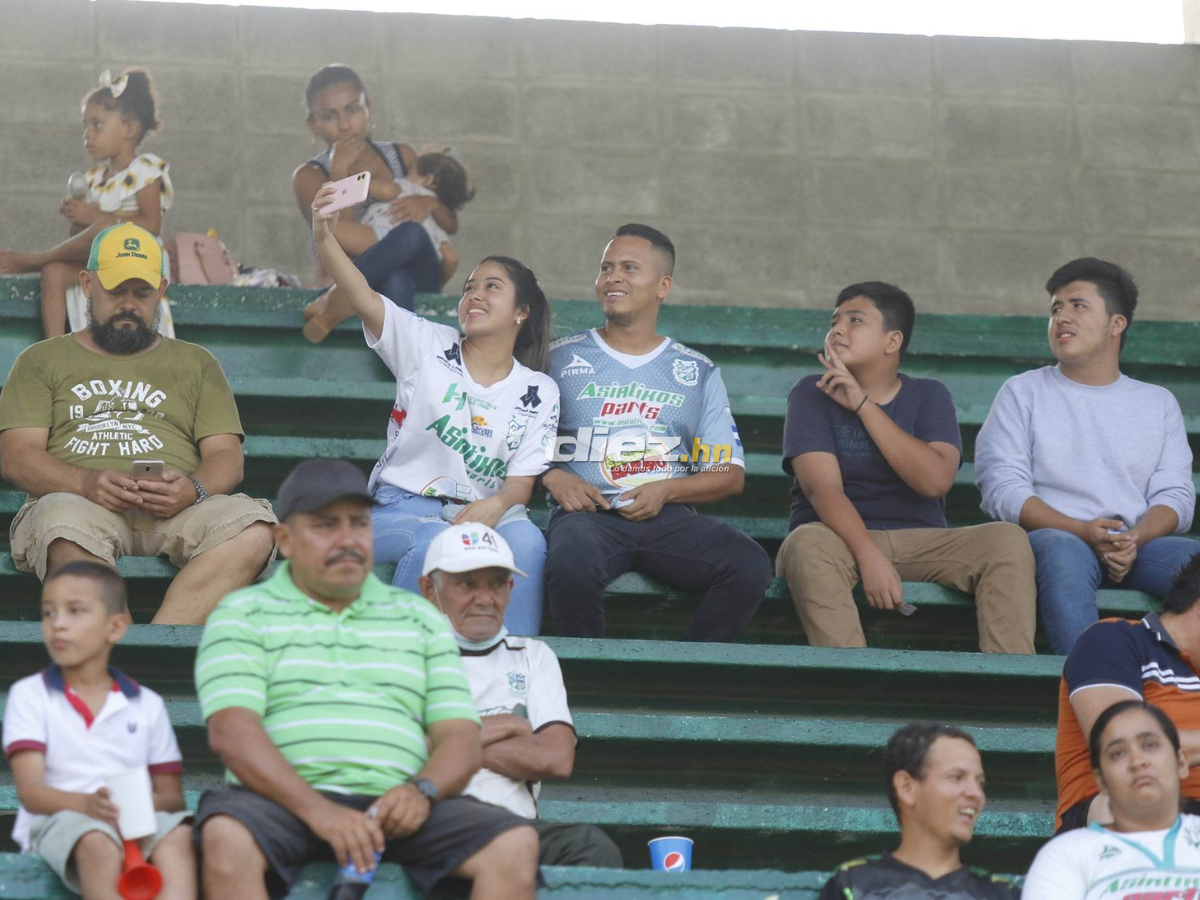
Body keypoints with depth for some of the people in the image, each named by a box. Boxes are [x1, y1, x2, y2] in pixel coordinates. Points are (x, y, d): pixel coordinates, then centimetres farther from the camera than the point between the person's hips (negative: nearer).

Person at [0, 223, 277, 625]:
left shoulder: (196, 363, 28)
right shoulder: (43, 361, 24)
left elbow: (226, 457, 16)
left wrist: (193, 489, -11)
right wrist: (87, 482, -13)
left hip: (176, 512, 2)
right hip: (80, 504, -2)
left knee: (253, 529, -33)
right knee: (65, 526, -40)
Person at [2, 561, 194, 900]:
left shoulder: (147, 705, 18)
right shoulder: (29, 696, 10)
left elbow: (172, 795, 12)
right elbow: (31, 792, -3)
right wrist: (88, 803, -26)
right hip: (60, 819, -3)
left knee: (178, 835, -32)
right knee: (97, 843, -39)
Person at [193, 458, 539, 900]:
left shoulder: (421, 619, 24)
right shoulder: (242, 615, 12)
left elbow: (460, 739, 15)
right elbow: (231, 731, -4)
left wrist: (421, 790, -10)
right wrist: (317, 810, -20)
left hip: (393, 809, 3)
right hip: (286, 801, -3)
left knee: (516, 843, -24)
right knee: (225, 836, -37)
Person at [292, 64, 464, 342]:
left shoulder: (403, 157, 15)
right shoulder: (310, 176, 6)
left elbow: (451, 225, 15)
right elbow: (339, 236, -11)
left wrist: (430, 204, -7)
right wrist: (340, 171, -11)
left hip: (418, 285, 3)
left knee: (412, 232, -32)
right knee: (394, 280, -37)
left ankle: (336, 300, -36)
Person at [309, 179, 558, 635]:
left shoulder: (538, 393, 13)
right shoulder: (429, 347, 9)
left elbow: (522, 480, 4)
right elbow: (363, 299, -6)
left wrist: (498, 504, -22)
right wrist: (325, 239, -25)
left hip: (483, 512, 1)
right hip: (401, 507, -1)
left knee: (526, 541, -33)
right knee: (436, 542, -36)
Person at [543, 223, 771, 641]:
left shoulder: (698, 373, 18)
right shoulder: (561, 359, 15)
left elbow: (729, 475, 14)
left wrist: (666, 490, -3)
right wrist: (553, 477, -8)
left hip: (667, 517, 2)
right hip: (588, 513, -2)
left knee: (751, 567, -27)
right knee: (571, 566, -39)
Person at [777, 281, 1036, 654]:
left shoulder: (929, 396, 8)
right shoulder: (812, 394, 3)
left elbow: (935, 480, -11)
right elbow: (823, 488, -13)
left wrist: (864, 405, -12)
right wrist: (869, 556, -30)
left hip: (920, 541, 2)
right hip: (842, 539, -2)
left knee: (1007, 539, -23)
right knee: (807, 544, -37)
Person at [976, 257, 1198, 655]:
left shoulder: (1158, 403, 22)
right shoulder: (1023, 392, 15)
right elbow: (1002, 488, 1)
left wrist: (1134, 540, -14)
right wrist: (1082, 532, -14)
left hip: (1139, 546, 3)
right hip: (1055, 537, -2)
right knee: (1063, 553, -40)